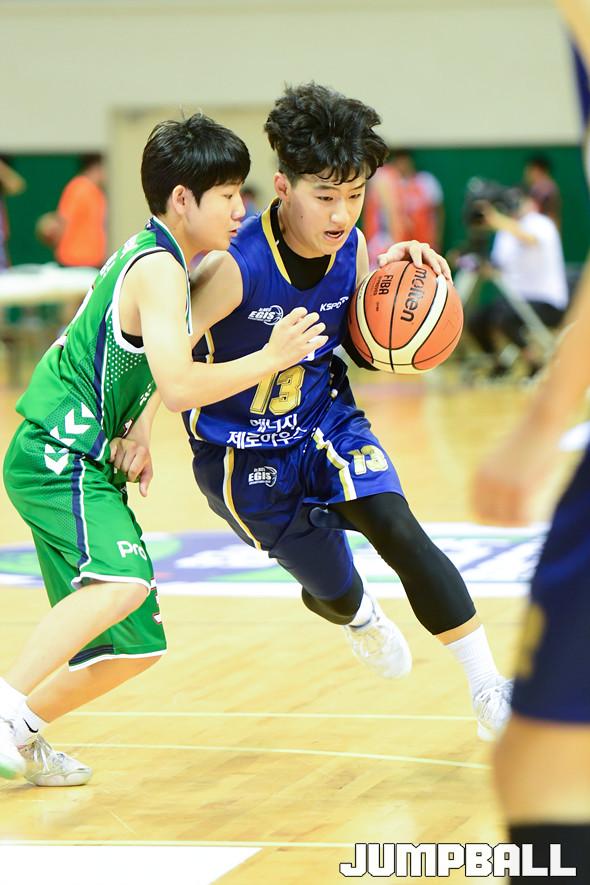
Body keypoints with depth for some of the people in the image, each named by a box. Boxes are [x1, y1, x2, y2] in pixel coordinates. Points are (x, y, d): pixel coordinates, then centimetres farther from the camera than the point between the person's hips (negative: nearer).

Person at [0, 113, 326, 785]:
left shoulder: (148, 254, 14)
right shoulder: (159, 269, -15)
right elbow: (179, 387, -26)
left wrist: (134, 435, 11)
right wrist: (272, 357, -15)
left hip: (84, 461, 10)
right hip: (58, 457, -10)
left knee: (135, 642, 10)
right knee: (125, 579, -34)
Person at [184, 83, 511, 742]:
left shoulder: (351, 249, -12)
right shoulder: (235, 268, -29)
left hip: (326, 421, 3)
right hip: (244, 453, -3)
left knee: (399, 530, -22)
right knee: (332, 589, 10)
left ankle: (488, 690, -17)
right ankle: (358, 616, 53)